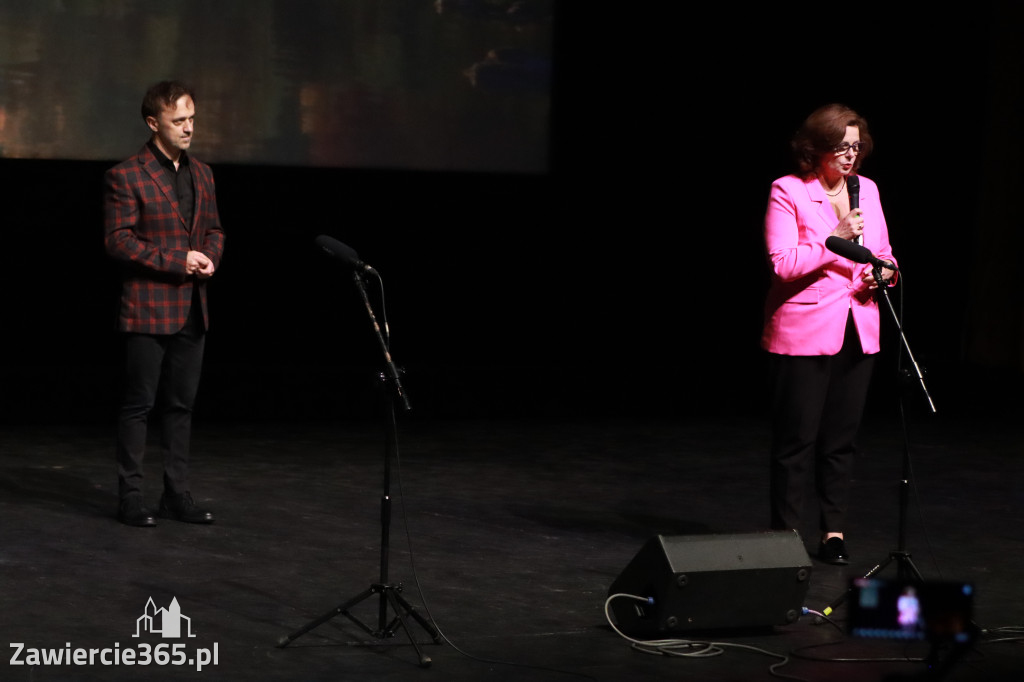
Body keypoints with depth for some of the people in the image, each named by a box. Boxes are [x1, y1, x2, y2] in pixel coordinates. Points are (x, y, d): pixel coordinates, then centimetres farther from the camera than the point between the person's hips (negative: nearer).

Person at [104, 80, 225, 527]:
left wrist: (209, 257, -3)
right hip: (147, 311, -6)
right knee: (138, 404, -1)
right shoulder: (125, 177, -8)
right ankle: (130, 497, 5)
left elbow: (214, 230, 20)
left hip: (191, 310, 6)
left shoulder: (201, 175, 12)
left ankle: (177, 494, 16)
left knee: (181, 405, 10)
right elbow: (117, 240, -13)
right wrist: (176, 260, -17)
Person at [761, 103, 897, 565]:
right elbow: (782, 264, -13)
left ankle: (834, 532, 14)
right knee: (796, 438, -2)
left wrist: (885, 271, -3)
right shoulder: (788, 192, -6)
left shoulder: (866, 189, 11)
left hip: (857, 332, 5)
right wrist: (834, 238, -21)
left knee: (841, 438, 7)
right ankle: (785, 534, 6)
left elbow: (883, 253, 20)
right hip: (802, 333, -5)